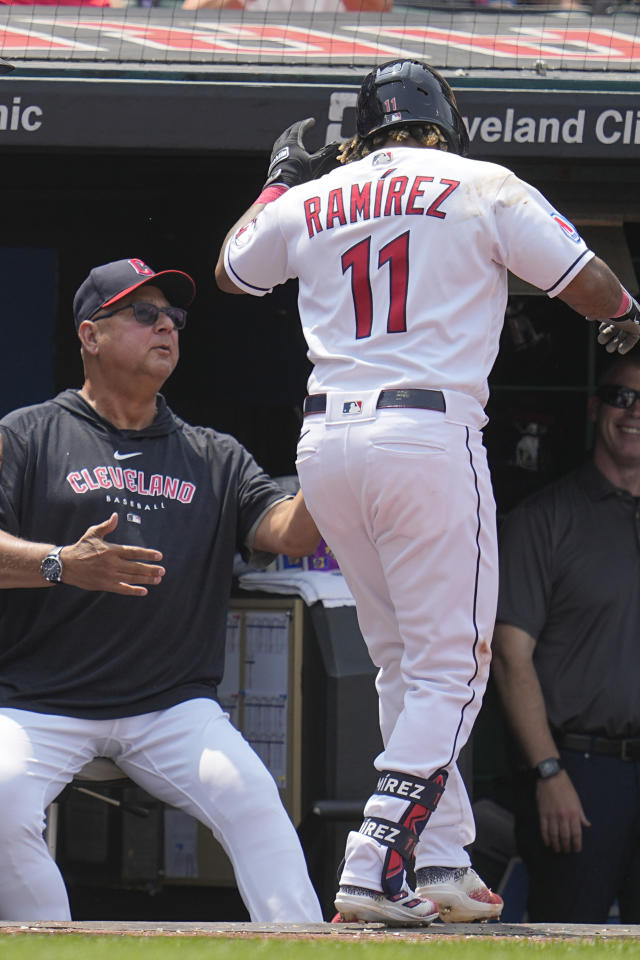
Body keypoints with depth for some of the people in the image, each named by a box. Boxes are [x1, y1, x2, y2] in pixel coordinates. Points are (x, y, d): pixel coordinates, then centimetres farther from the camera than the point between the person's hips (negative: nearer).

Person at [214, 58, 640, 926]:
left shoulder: (309, 202, 15)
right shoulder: (484, 188, 3)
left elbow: (230, 271, 33)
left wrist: (282, 177, 46)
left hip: (324, 445, 5)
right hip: (432, 436, -5)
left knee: (404, 665, 17)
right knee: (449, 669, -2)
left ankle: (446, 864, 12)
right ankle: (372, 870, -15)